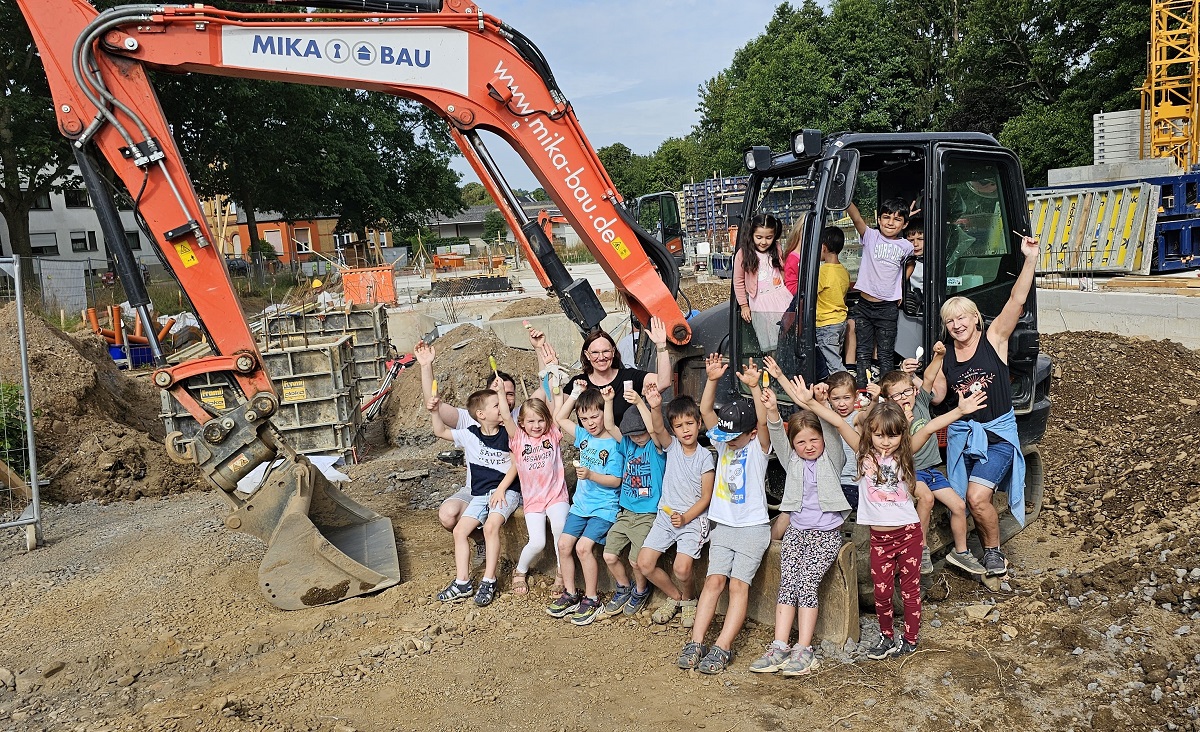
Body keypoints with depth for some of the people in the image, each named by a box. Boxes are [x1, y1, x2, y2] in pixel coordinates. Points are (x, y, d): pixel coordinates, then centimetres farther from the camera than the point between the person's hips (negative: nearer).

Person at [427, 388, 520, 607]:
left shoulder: (508, 434, -4)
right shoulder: (470, 436, 3)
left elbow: (515, 464, -4)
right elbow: (441, 432, 8)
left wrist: (501, 489, -13)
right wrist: (434, 412, -8)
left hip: (506, 491, -5)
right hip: (480, 495, 5)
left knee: (491, 526, -27)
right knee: (460, 530, -6)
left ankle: (488, 582, -19)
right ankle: (462, 582, 1)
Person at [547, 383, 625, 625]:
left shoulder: (613, 444, -11)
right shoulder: (583, 436, 7)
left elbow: (615, 480, -13)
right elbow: (559, 418, 15)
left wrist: (590, 475, -26)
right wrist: (576, 393, 7)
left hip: (604, 508, -7)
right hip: (581, 505, 7)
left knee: (583, 546, -18)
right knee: (564, 544, -1)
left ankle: (591, 599, -2)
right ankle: (570, 594, 14)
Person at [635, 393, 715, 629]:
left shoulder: (705, 457, -5)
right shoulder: (672, 446, 2)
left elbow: (706, 497, -5)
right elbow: (657, 428, -21)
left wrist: (685, 518, -17)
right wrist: (655, 406, -41)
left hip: (693, 519, -4)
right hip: (666, 515, 4)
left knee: (681, 568, -22)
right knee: (644, 563, -7)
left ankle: (689, 599, 13)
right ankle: (675, 597, 19)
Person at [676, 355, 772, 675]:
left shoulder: (758, 447, -7)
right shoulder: (723, 441, 5)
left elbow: (764, 421, -26)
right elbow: (706, 410, -5)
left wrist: (754, 387, -39)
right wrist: (712, 380, -19)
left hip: (752, 527, -4)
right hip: (722, 525, 4)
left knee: (738, 584, -9)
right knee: (714, 580, -2)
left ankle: (722, 648, -11)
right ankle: (696, 643, -4)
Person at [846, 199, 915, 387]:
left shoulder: (906, 247, 3)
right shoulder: (870, 236, -1)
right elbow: (856, 218, -17)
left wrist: (902, 292, 12)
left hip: (887, 308, 0)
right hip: (864, 305, 0)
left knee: (885, 355, 6)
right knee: (863, 353, 7)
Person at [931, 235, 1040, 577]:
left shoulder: (993, 340, -4)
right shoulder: (945, 357, 6)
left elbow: (1016, 302, -16)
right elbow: (936, 396, 2)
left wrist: (1030, 259, -26)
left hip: (998, 433, -4)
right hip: (962, 435, 4)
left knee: (977, 497, -16)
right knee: (970, 501, 4)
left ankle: (993, 550, 9)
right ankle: (990, 551, 28)